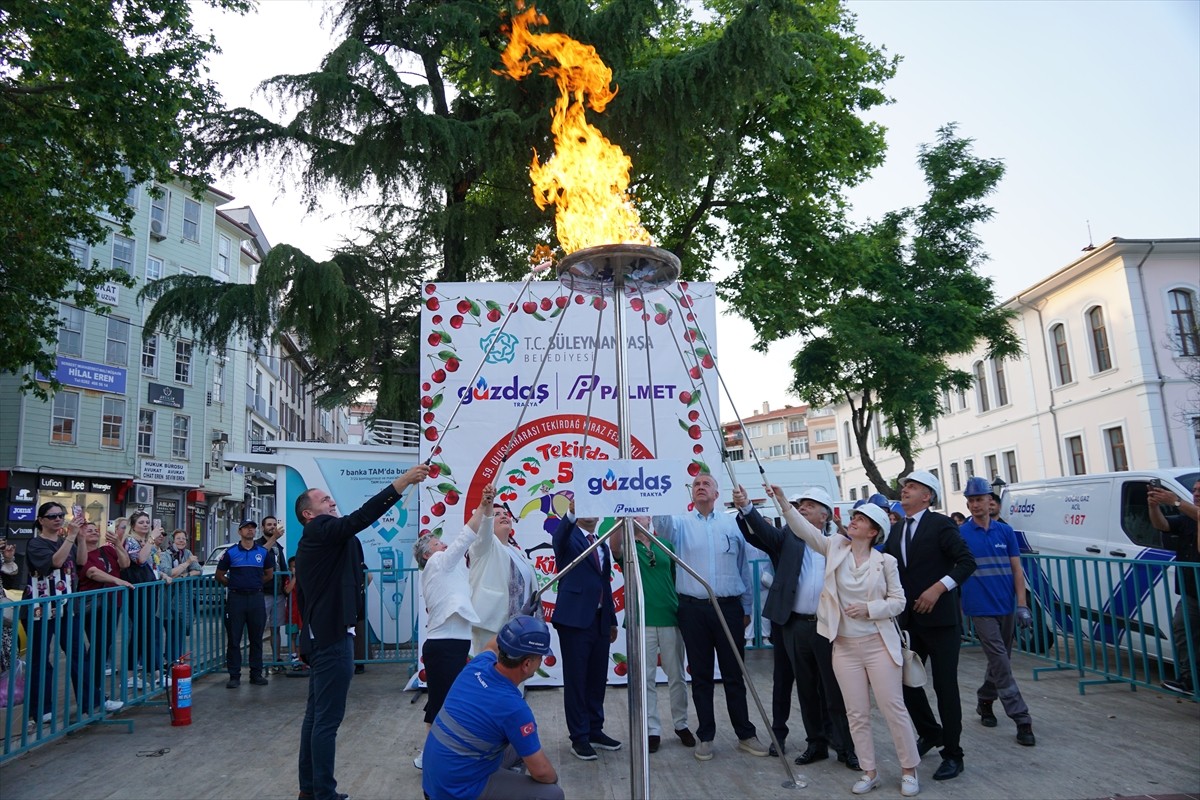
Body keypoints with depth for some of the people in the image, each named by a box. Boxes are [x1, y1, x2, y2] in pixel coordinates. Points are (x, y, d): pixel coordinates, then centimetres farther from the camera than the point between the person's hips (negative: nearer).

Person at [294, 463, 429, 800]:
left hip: (320, 636, 11)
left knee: (316, 714, 15)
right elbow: (360, 518, -28)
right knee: (327, 719, -6)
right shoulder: (321, 531, -10)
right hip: (332, 637, -11)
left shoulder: (313, 543, 19)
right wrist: (401, 483, -32)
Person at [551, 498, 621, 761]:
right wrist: (571, 513, -48)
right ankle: (579, 737, 10)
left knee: (597, 679, 12)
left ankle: (595, 731, 25)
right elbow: (558, 537, -28)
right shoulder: (569, 539, -2)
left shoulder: (603, 546, 17)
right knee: (576, 680, 1)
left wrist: (612, 620, 17)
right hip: (575, 619, -6)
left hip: (600, 621, 6)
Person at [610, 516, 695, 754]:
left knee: (676, 676, 11)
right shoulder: (626, 547, 3)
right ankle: (652, 730, 13)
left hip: (671, 618, 2)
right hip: (641, 621, -2)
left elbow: (678, 577, 14)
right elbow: (614, 546, -21)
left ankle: (681, 724, 26)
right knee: (646, 678, 3)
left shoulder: (665, 545, 11)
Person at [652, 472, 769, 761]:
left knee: (734, 674, 8)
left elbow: (743, 568, 11)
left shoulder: (732, 524, 6)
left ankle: (745, 734, 21)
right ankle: (705, 737, 20)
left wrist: (746, 608, 12)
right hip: (693, 609, 0)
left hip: (728, 607, 1)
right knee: (701, 676, 8)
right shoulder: (680, 523, 3)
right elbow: (662, 523, -22)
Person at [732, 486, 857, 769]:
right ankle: (816, 743, 27)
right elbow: (762, 531, -13)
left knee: (835, 690, 5)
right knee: (807, 690, 13)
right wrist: (745, 507, -31)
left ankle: (847, 747, 20)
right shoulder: (788, 537, 5)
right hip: (795, 626, 2)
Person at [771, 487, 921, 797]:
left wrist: (869, 608, -16)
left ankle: (909, 770, 21)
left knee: (894, 708, 3)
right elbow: (804, 529, -9)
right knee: (857, 713, 8)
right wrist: (784, 502, -21)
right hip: (844, 646, 2)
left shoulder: (885, 561, -3)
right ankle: (869, 771, 22)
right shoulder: (835, 547, 1)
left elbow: (898, 601, 0)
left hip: (878, 644, -2)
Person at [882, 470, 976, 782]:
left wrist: (938, 588, -22)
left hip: (939, 618, -6)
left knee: (945, 686, 2)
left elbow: (967, 562, -15)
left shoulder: (940, 524, -8)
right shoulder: (896, 531, 11)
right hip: (908, 619, 6)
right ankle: (930, 732, 35)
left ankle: (953, 754, 16)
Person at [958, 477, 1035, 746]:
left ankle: (985, 701, 33)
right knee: (1001, 663, -6)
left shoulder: (1005, 531, 4)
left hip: (1006, 607, 4)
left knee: (1000, 661, 14)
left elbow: (1017, 569, 6)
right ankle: (1022, 719, -1)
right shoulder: (960, 534, -4)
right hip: (981, 609, -4)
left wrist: (1022, 604, -1)